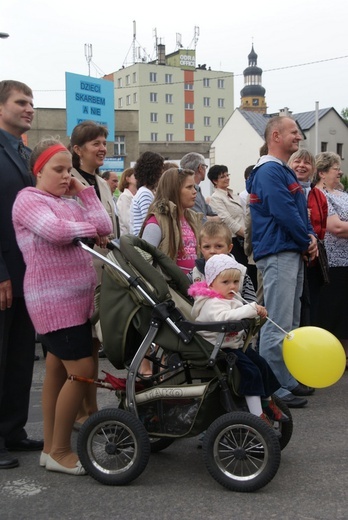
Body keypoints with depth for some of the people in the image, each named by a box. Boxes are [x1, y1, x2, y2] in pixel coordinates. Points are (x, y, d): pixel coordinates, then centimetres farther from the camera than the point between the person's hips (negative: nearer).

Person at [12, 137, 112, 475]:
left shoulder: (70, 202, 16)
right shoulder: (29, 199, -7)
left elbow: (104, 228, 4)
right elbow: (56, 231, -25)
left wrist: (84, 191, 3)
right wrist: (88, 227, -8)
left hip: (77, 299, 8)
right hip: (54, 300, -8)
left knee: (58, 370, 12)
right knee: (83, 371, -12)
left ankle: (50, 448, 21)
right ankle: (59, 451, 1)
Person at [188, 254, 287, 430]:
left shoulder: (232, 300, 11)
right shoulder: (212, 303, -24)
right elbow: (224, 317, -44)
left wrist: (257, 312, -2)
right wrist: (251, 309, -44)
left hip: (235, 344, 11)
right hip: (220, 349, -11)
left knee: (262, 364, 17)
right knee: (251, 371, -21)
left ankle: (268, 402, 39)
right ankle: (257, 416, -16)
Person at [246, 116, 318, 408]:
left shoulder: (285, 172, 20)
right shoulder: (269, 171, -12)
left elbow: (300, 210, 20)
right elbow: (284, 212, -20)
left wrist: (310, 237, 2)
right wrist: (307, 242, -9)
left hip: (293, 253, 11)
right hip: (277, 252, -11)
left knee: (291, 323, 16)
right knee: (278, 324, -9)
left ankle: (287, 380, 25)